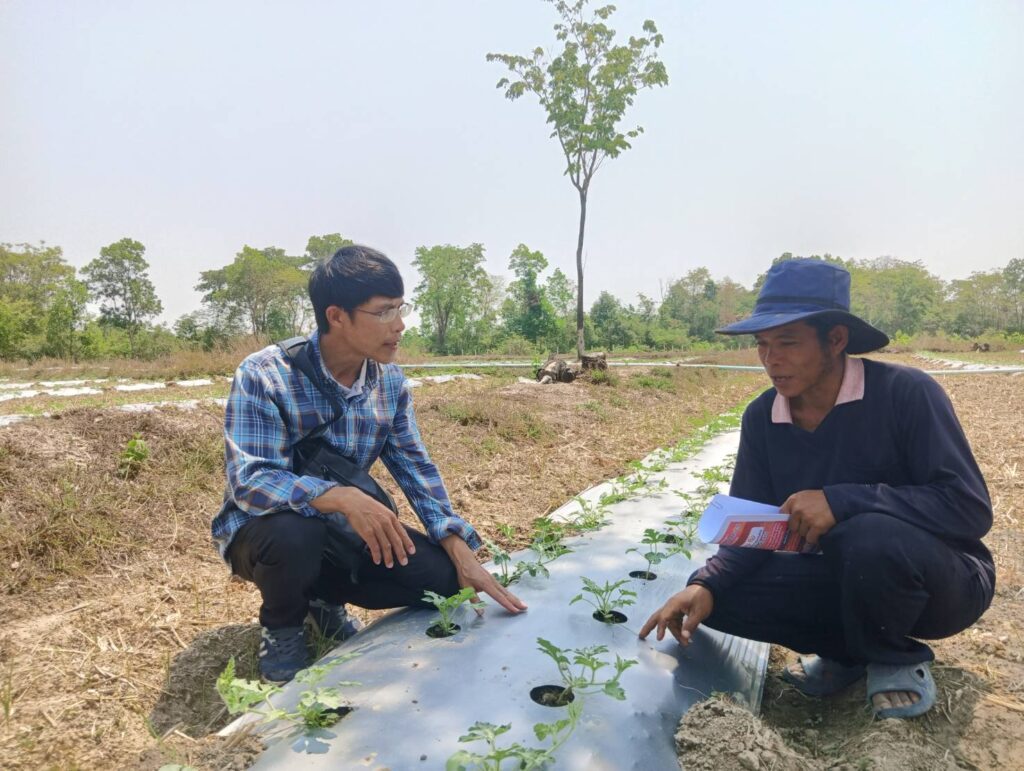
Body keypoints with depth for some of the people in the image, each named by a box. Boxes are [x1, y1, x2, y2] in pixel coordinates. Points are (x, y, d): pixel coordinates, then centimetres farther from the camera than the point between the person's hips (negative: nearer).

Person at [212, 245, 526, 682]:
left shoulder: (390, 382, -6)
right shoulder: (264, 376, -23)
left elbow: (416, 468, -2)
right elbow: (248, 480, -31)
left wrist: (462, 554, -12)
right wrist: (342, 497, -46)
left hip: (340, 531, 5)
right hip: (265, 530, -4)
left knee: (441, 572, -14)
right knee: (294, 534, -38)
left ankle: (325, 600, 13)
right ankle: (281, 629, -2)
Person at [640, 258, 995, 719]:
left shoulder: (905, 393, -21)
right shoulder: (762, 418, -7)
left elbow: (970, 509, -26)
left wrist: (842, 500, -36)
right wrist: (706, 585, -23)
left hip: (944, 581, -4)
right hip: (847, 581, 5)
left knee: (870, 536, -37)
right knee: (718, 594, -15)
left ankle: (896, 661, -5)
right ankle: (848, 650, 8)